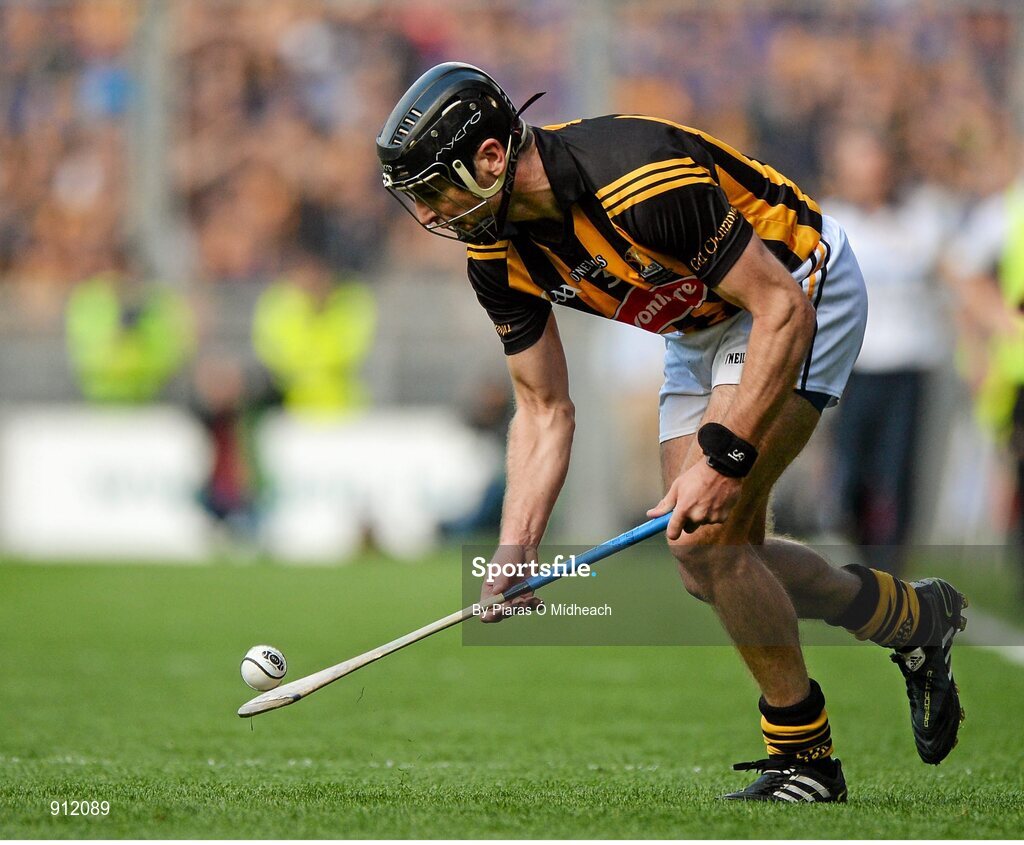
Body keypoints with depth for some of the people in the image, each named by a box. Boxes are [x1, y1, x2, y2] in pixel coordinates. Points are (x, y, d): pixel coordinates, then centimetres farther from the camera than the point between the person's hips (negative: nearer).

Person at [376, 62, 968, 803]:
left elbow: (782, 307, -31)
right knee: (715, 571, 9)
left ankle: (805, 756, -3)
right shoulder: (497, 254, -11)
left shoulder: (641, 184, -36)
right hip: (706, 323, 9)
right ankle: (914, 616, 31)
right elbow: (544, 410, -2)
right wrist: (514, 556, -13)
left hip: (801, 289, -8)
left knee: (708, 540, -20)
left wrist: (724, 456, -36)